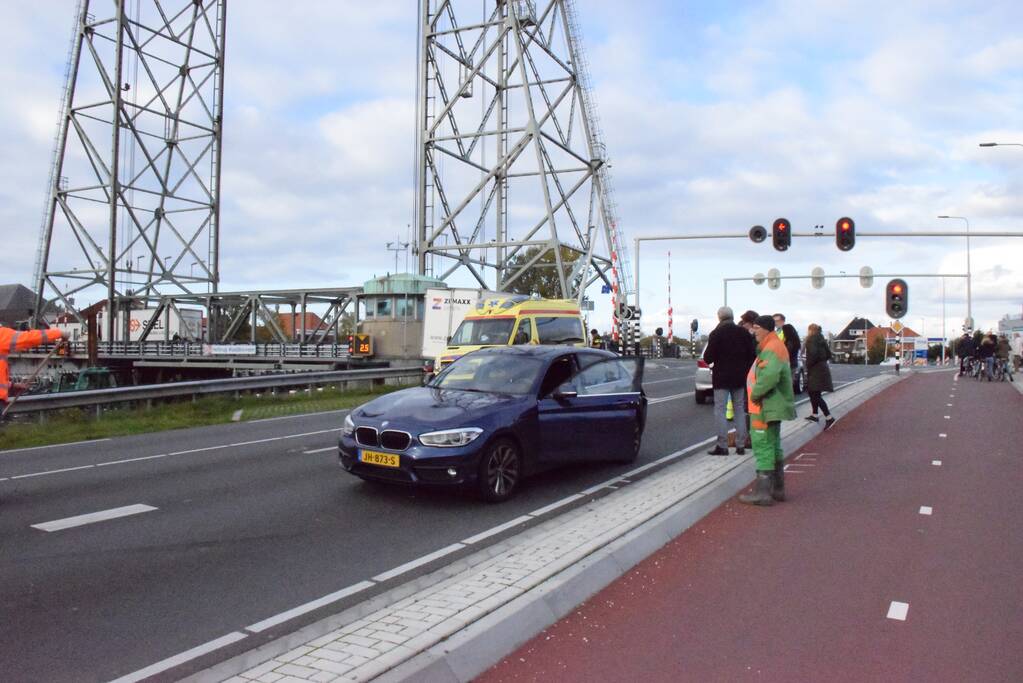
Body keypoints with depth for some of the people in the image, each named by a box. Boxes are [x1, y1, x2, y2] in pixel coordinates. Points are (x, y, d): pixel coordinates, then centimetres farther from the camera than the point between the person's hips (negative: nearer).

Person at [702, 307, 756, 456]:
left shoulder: (716, 333, -11)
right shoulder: (744, 333, 4)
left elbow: (708, 357, -14)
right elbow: (752, 355, 4)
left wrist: (710, 362, 8)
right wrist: (745, 369, 15)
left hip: (722, 377, -5)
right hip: (740, 377, 5)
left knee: (720, 410, -1)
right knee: (739, 410, 11)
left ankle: (722, 445, -4)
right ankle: (741, 445, 12)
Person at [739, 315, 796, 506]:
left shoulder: (772, 349, -19)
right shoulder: (771, 347, 16)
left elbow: (769, 376, -33)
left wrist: (755, 394, -20)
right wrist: (757, 394, 12)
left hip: (766, 407, -11)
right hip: (772, 406, 11)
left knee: (763, 447, -8)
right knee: (774, 447, 17)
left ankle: (762, 492, -6)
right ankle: (777, 489, 27)